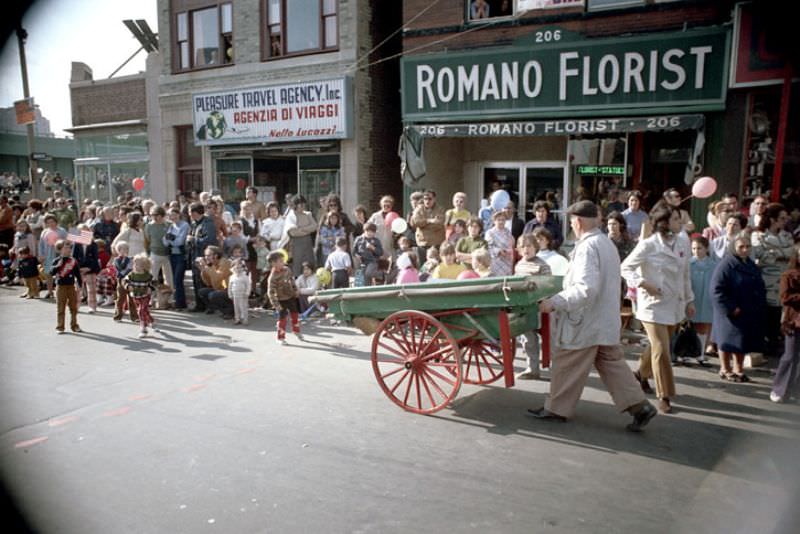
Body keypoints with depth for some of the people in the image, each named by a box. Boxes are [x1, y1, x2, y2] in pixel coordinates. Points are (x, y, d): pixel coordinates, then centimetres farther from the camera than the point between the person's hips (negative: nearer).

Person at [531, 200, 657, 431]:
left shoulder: (587, 248, -21)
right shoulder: (607, 243, 11)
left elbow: (586, 289, -29)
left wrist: (555, 302, -24)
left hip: (586, 323, -9)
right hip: (605, 321, 9)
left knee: (567, 367, 5)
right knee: (612, 364, 14)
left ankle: (557, 409, 17)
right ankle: (639, 405, 12)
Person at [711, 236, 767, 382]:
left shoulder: (752, 266, 10)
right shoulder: (726, 265, -15)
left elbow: (761, 288, 19)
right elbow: (717, 289, -19)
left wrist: (760, 306, 6)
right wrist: (731, 308, -21)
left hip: (750, 314, 7)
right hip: (730, 314, -7)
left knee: (744, 342, 13)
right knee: (728, 339, 5)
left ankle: (738, 370, 26)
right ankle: (725, 370, 19)